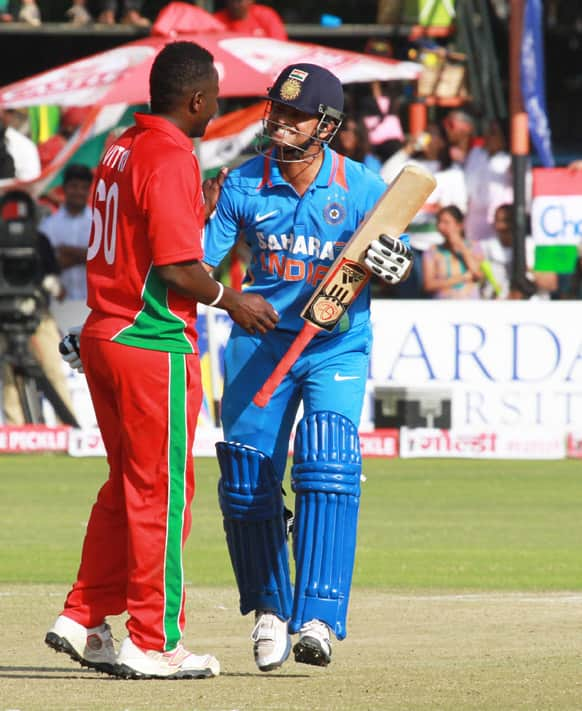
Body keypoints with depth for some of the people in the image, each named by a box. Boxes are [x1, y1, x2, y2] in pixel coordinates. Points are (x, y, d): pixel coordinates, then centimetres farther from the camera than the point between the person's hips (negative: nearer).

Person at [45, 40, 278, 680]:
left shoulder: (121, 150, 13)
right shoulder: (172, 158, -15)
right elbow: (176, 269, -20)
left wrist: (204, 213, 19)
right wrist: (230, 300, -5)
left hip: (102, 339, 9)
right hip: (154, 344, -9)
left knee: (127, 486, 18)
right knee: (161, 492, -2)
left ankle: (82, 620, 18)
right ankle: (153, 644, 2)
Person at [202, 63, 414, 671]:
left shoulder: (361, 187, -7)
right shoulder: (243, 185, -4)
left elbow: (394, 265, 0)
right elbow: (200, 267, -3)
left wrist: (394, 265, -22)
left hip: (337, 347, -2)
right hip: (259, 343, 2)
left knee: (327, 467, -20)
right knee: (247, 477, -1)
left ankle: (318, 618, -24)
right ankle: (269, 608, 21)